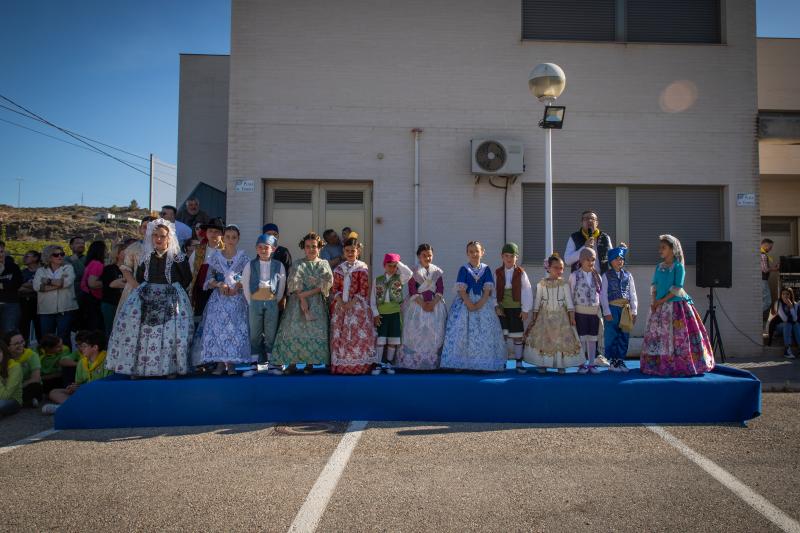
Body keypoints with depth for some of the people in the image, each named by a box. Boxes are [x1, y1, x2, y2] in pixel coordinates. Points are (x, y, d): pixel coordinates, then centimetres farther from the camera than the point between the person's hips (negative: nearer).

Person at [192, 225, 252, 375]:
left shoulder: (243, 257, 4)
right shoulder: (216, 256, 6)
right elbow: (209, 279, 7)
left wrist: (237, 287, -14)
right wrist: (219, 284, -11)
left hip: (237, 298, -1)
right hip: (219, 299, 1)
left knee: (235, 329, -5)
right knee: (217, 328, -5)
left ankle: (231, 364, 1)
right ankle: (220, 363, 2)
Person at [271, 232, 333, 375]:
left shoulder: (324, 265, 9)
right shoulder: (298, 264, 8)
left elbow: (325, 284, -3)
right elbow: (294, 283, -4)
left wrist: (307, 293, -13)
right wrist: (302, 299, -18)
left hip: (317, 303, 0)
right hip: (298, 302, 0)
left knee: (315, 331, -5)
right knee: (295, 329, -8)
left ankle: (310, 363, 3)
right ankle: (292, 362, -3)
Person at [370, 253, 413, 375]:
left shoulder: (399, 278, 2)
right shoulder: (378, 280, 5)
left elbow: (409, 273, -20)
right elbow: (372, 299, 4)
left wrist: (398, 262, -13)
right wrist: (375, 314, -4)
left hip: (395, 313, 0)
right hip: (382, 313, 0)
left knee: (393, 340, 5)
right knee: (381, 339, 0)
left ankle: (389, 363, 19)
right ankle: (380, 364, 9)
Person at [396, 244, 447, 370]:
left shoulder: (438, 272, 9)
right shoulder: (413, 272, 2)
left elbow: (440, 290, 2)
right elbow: (412, 291, -6)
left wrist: (433, 304, -14)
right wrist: (423, 304, -16)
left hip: (435, 305, 2)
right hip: (417, 305, -2)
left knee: (434, 334, -1)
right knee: (415, 333, -4)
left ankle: (432, 362, 6)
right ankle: (412, 362, 2)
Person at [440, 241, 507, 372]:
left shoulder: (486, 269, 4)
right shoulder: (463, 269, -1)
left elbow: (488, 289, -4)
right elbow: (461, 290, -8)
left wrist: (479, 304, -17)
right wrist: (470, 304, -19)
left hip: (483, 304, 2)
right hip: (465, 304, -2)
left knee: (485, 333, 1)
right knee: (462, 332, -5)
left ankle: (484, 363, 10)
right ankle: (460, 363, 2)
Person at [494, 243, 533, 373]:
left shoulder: (521, 273, -4)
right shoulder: (497, 273, 2)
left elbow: (527, 292, -5)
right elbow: (494, 291, 1)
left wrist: (526, 309, -6)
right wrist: (496, 306, -7)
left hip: (516, 308, -1)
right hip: (502, 308, 1)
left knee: (517, 335, 5)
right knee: (503, 335, 5)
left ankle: (519, 362, 16)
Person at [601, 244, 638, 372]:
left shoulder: (628, 275, 9)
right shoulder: (607, 275, 0)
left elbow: (632, 293, 9)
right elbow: (603, 294, -4)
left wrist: (634, 311, 5)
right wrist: (606, 311, -10)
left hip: (625, 308, 3)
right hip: (612, 308, -3)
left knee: (624, 336, 7)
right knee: (611, 336, 0)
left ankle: (620, 360, 17)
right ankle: (613, 361, 9)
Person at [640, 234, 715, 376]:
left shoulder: (678, 267, -5)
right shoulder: (659, 267, 12)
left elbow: (677, 289, -11)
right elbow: (654, 286, 9)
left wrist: (662, 300, -15)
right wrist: (653, 302, -6)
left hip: (676, 306, -6)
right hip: (660, 307, 6)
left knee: (677, 337, -5)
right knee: (657, 336, 5)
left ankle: (681, 366, 2)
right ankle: (660, 365, 13)